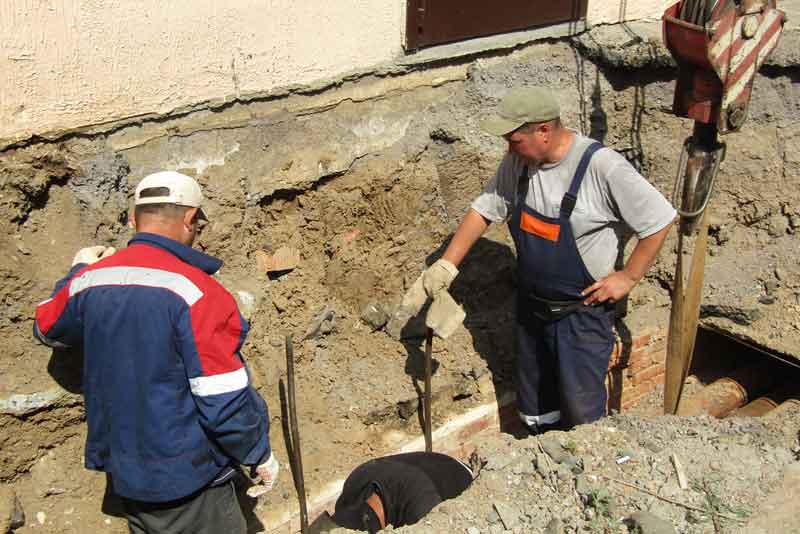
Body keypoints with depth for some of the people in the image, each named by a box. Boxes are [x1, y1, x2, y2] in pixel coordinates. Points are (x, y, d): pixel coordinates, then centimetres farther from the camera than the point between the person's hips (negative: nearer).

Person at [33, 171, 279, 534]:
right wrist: (260, 452, -7)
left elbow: (47, 328, 19)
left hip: (124, 473, 7)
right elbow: (225, 400, -23)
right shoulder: (194, 290, -23)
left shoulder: (90, 281, -3)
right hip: (188, 482, -6)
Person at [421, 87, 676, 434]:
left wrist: (628, 277, -14)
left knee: (581, 413, 1)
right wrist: (447, 264, -4)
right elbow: (485, 210, 3)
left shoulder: (602, 167, -24)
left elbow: (659, 221, -17)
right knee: (534, 412, 20)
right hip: (531, 307, 6)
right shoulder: (519, 161, -6)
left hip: (583, 312, -6)